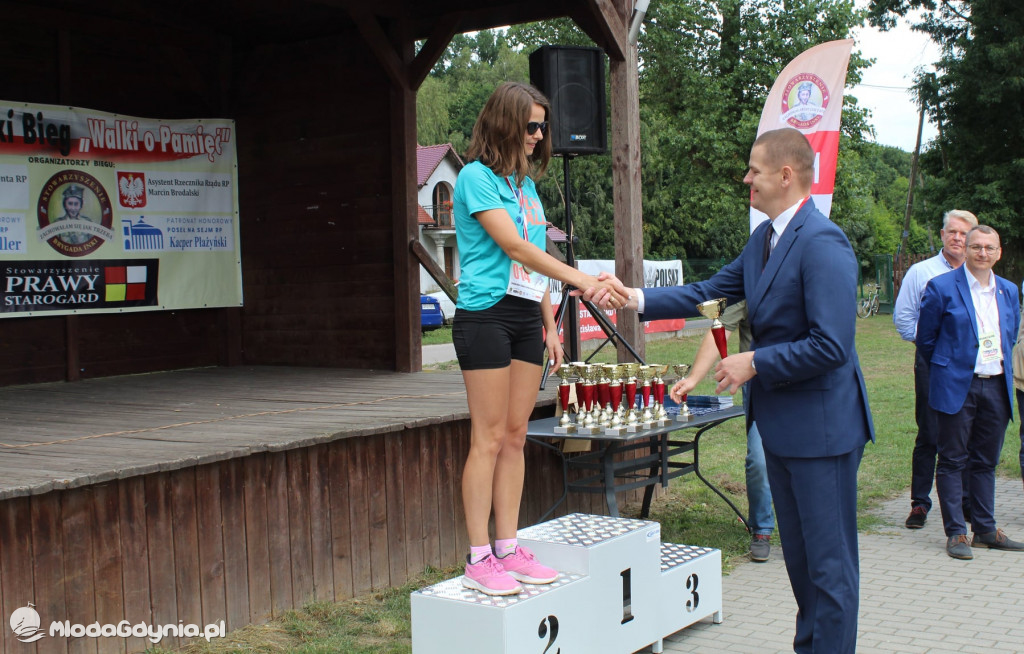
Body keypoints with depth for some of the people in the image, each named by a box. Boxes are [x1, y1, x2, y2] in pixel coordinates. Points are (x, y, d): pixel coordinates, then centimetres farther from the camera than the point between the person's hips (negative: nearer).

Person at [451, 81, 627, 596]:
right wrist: (577, 278, -21)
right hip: (486, 314, -8)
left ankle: (509, 550, 13)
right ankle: (479, 560, -1)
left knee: (515, 437, 7)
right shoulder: (476, 177, -7)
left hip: (527, 317, 8)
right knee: (489, 437, -7)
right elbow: (512, 246, -16)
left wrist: (551, 326, 14)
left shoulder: (526, 183, 17)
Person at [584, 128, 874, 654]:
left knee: (829, 561, 1)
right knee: (798, 553, 21)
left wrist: (754, 363, -17)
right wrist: (633, 298, 3)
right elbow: (708, 292, 13)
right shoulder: (763, 239, 10)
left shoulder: (822, 244, -20)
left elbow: (830, 346, -25)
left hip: (821, 427, -10)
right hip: (780, 423, 10)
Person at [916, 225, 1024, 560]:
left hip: (996, 387, 5)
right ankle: (956, 533, 6)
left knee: (986, 462, 13)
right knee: (952, 461, 0)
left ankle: (985, 530, 22)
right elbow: (925, 338, 1)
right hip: (957, 387, -5)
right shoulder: (941, 287, -6)